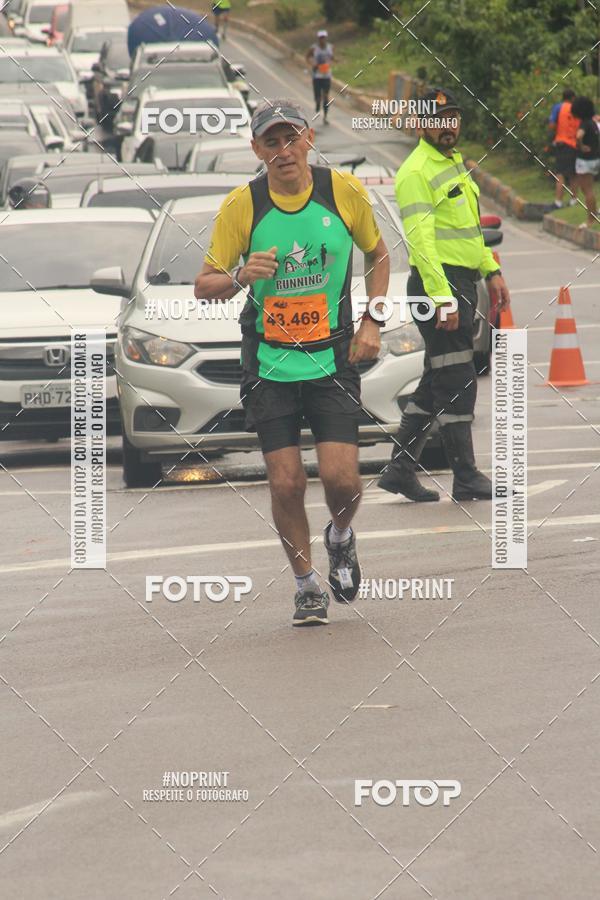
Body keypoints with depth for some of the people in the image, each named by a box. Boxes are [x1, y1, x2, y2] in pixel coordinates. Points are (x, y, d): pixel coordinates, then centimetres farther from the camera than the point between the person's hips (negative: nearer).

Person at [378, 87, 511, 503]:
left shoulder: (456, 163, 17)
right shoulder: (416, 172, -13)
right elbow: (420, 239, -20)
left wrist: (491, 271, 21)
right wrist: (442, 299, -25)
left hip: (463, 282, 10)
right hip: (437, 282, -10)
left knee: (438, 383, 12)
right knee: (457, 384, -6)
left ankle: (400, 469, 17)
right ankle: (466, 477, 0)